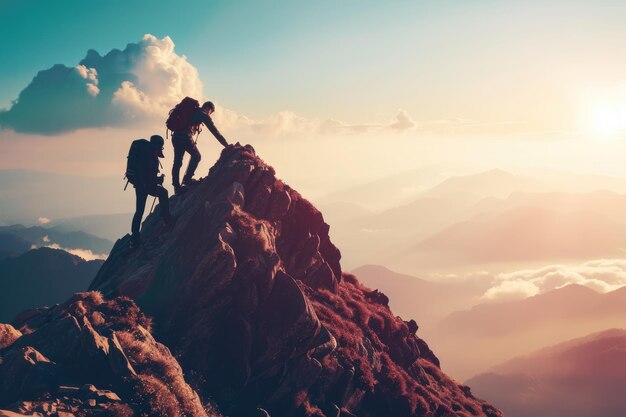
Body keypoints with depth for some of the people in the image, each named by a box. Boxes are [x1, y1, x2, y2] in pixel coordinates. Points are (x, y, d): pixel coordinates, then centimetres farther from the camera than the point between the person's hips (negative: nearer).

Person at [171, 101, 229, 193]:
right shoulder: (204, 115, 4)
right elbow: (215, 132, 1)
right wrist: (227, 145, 3)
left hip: (175, 136, 7)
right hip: (185, 136, -7)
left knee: (177, 162, 10)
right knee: (196, 156, 11)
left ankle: (176, 186, 9)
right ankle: (187, 179, 5)